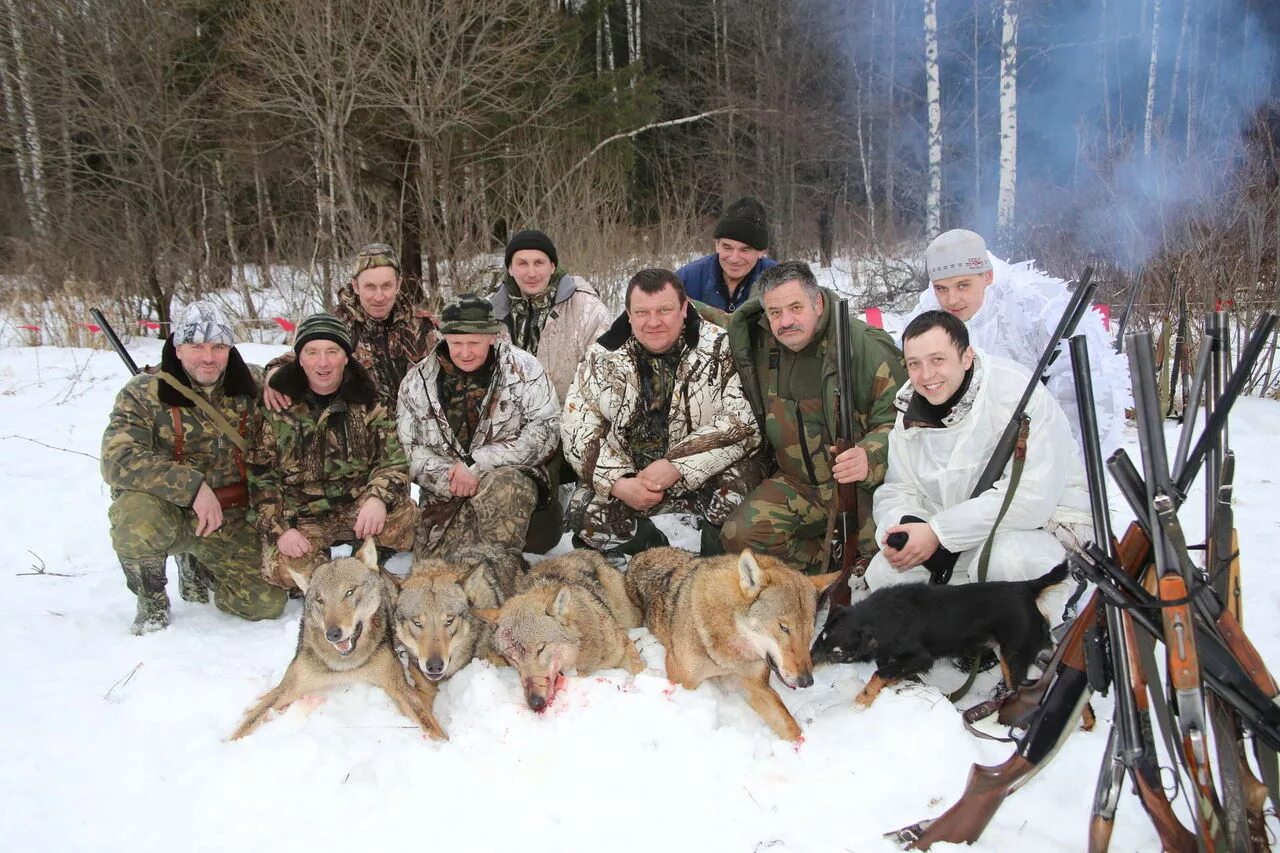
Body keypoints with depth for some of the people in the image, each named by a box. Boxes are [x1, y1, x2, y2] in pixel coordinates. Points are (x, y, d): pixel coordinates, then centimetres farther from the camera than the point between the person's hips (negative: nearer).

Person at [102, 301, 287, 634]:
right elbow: (118, 460, -25)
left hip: (230, 520, 3)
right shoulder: (143, 393, -12)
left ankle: (196, 565, 26)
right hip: (169, 511, -3)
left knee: (268, 603, -6)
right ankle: (151, 598, -4)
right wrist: (192, 486, -34)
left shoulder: (252, 384, -1)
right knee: (135, 518, -38)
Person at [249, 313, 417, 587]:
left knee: (402, 517, -29)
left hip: (357, 508, 1)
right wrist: (279, 529, -14)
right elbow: (261, 475, -2)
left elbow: (394, 459, -7)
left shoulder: (366, 401, -1)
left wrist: (379, 497, -28)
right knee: (286, 571, -29)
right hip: (299, 517, -1)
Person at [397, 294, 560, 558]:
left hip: (513, 479, -2)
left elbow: (545, 430, -10)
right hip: (445, 494, 2)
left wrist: (477, 464, -16)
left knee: (502, 485, -37)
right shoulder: (417, 381, 7)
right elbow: (408, 447, 6)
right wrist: (451, 475, -12)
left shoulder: (522, 368, -2)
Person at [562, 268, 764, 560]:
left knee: (740, 479, -31)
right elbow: (577, 429, -4)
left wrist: (677, 466, -27)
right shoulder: (603, 357, -3)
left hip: (705, 476, -2)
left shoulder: (719, 350, -9)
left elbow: (741, 423, -17)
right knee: (584, 513, -20)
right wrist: (617, 482, -20)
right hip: (626, 478, 2)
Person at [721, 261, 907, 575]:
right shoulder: (758, 346, 2)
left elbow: (900, 421, -17)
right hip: (797, 483, 5)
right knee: (740, 535, -18)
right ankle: (834, 570, 2)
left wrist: (870, 457, -36)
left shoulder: (867, 346, -15)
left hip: (863, 484, -4)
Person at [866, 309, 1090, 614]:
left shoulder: (1018, 393, -22)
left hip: (1043, 522, -6)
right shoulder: (909, 411, -1)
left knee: (1004, 561, -37)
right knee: (883, 575, -10)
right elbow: (898, 490, 3)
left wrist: (938, 532, -29)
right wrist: (897, 528, -22)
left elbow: (1031, 496, -29)